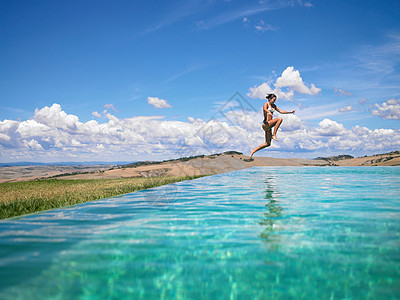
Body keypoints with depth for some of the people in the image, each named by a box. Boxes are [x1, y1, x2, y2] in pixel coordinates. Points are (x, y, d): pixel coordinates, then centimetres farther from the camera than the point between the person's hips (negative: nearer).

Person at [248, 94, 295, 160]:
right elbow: (265, 109, -30)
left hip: (269, 126, 9)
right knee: (280, 119, -25)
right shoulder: (266, 104, -6)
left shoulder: (273, 106, 19)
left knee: (267, 144, 6)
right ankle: (274, 135, -21)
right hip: (265, 124, -9)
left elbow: (281, 111, 25)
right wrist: (269, 112, -52)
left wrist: (290, 112, 20)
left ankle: (253, 150, 13)